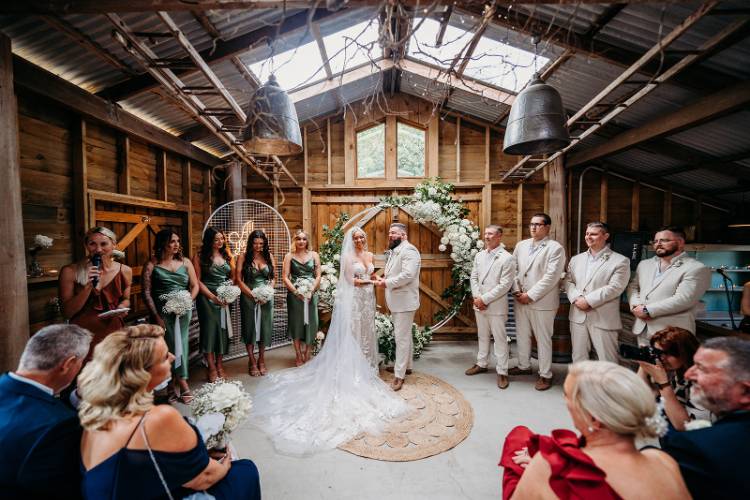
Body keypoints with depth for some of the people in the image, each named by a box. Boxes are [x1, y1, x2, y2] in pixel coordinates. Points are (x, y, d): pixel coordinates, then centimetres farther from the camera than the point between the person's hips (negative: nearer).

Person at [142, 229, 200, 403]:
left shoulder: (185, 262, 7)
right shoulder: (152, 265, 0)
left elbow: (195, 286, 8)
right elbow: (146, 292, -3)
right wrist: (156, 316, -8)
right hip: (163, 311, -2)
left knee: (181, 343, 3)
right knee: (173, 344, -3)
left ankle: (175, 382, 18)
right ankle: (182, 382, 10)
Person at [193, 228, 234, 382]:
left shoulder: (226, 255, 8)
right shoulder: (200, 257, -3)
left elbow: (233, 276, 10)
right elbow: (197, 281, -7)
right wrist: (212, 296, -14)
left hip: (225, 299, 4)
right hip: (207, 298, -3)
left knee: (222, 329, 8)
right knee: (209, 329, 0)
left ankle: (220, 365, 21)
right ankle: (212, 368, 12)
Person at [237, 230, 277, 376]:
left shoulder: (269, 256, 5)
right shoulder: (243, 257, -2)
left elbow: (274, 277, 8)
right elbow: (238, 279, -6)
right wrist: (252, 294, -14)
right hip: (249, 297, -2)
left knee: (265, 327, 8)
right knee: (250, 327, 7)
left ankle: (262, 360, 26)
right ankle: (252, 362, 23)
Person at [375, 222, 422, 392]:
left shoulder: (409, 250, -15)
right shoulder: (394, 251, 15)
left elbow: (408, 274, -26)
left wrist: (387, 283, -19)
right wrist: (384, 278, 3)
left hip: (404, 301, -9)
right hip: (396, 301, 9)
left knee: (402, 337, -3)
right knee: (405, 335, 20)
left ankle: (399, 374, 6)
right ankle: (406, 365, 34)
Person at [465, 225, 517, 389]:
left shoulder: (507, 258, -11)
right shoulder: (479, 255, 8)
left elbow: (505, 285, -16)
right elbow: (474, 277, 8)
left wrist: (485, 299, -17)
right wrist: (476, 297, -6)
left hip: (496, 305, -5)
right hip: (479, 304, 6)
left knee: (500, 338, 5)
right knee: (482, 335, 19)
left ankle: (502, 372, 19)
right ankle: (481, 363, 34)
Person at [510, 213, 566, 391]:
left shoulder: (555, 248, -8)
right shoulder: (521, 245, 9)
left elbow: (551, 277, -15)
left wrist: (531, 295, -16)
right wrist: (517, 291, -3)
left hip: (542, 302, -5)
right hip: (521, 300, 6)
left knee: (543, 339, 7)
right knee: (522, 335, 17)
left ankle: (545, 375, 23)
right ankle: (524, 366, 36)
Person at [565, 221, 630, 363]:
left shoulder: (620, 261, -1)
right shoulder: (576, 259, 13)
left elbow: (614, 287, -12)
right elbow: (568, 281, 7)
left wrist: (588, 300, -16)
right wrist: (576, 298, -11)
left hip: (603, 319, -4)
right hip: (578, 316, 4)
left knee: (607, 360, 5)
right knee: (578, 357, 14)